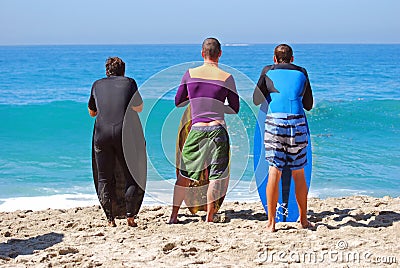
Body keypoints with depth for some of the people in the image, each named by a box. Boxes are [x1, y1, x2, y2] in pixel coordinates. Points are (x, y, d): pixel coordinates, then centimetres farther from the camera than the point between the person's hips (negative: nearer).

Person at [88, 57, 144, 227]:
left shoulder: (97, 85, 15)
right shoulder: (129, 82, 9)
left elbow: (92, 112, 24)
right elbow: (138, 109, 4)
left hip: (101, 133, 2)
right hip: (125, 133, -1)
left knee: (104, 179, 8)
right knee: (133, 176, 10)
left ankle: (110, 220, 2)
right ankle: (130, 216, 1)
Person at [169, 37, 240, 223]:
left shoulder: (190, 74, 4)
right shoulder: (227, 78, 0)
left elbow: (178, 102, 14)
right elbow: (235, 109, 7)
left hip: (196, 130, 2)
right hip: (217, 129, -2)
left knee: (184, 173, 14)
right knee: (216, 175, 4)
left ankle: (174, 215, 17)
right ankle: (209, 218, 4)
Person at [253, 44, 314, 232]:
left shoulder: (268, 71, 10)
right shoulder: (301, 73, 16)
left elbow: (256, 100, 10)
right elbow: (308, 105, 22)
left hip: (275, 121, -1)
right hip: (298, 122, 2)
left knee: (274, 171, -2)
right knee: (299, 174, 10)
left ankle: (271, 222, -3)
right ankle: (303, 219, 18)